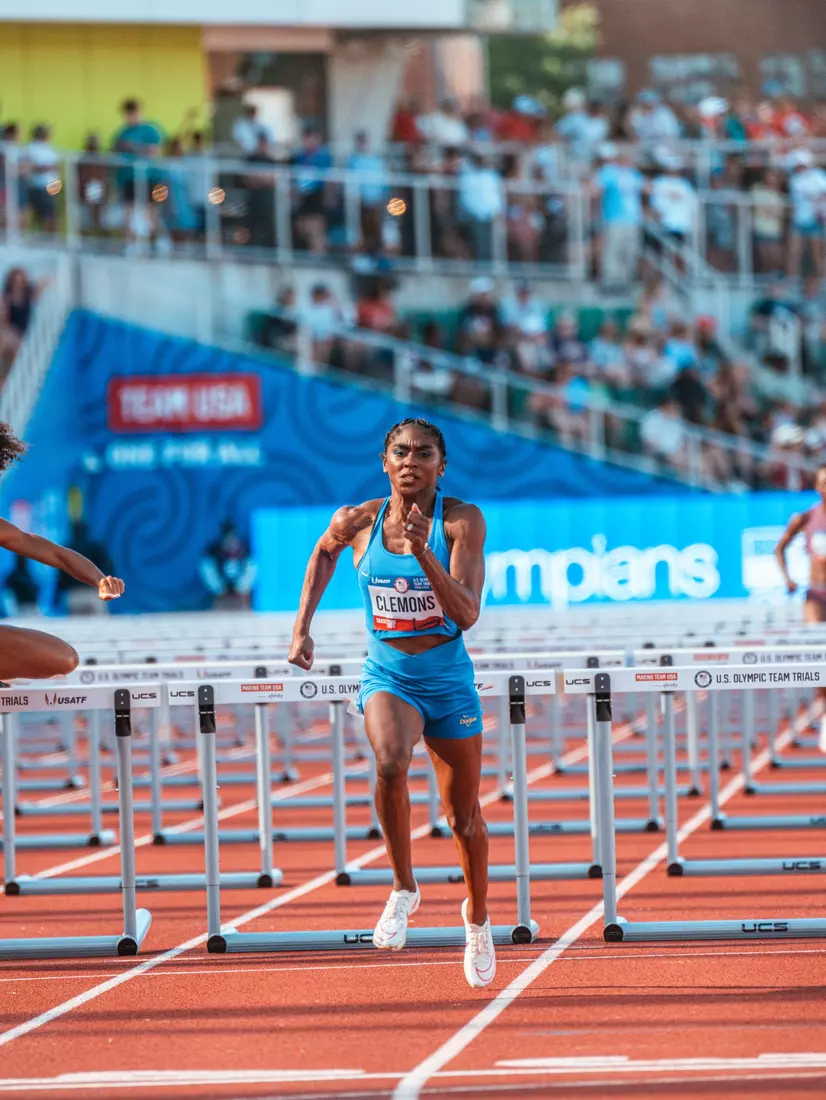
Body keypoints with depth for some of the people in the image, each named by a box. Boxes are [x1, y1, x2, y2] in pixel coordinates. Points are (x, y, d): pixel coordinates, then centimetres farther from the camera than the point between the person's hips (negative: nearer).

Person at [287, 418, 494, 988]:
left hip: (448, 679, 0)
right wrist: (303, 626, 13)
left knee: (465, 817, 11)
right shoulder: (358, 522, -6)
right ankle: (404, 887, -13)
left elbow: (467, 614, -21)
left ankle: (478, 917, 39)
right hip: (387, 677, 0)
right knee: (390, 763, -33)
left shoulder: (462, 520, -12)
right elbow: (325, 551, 19)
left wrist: (423, 553, -33)